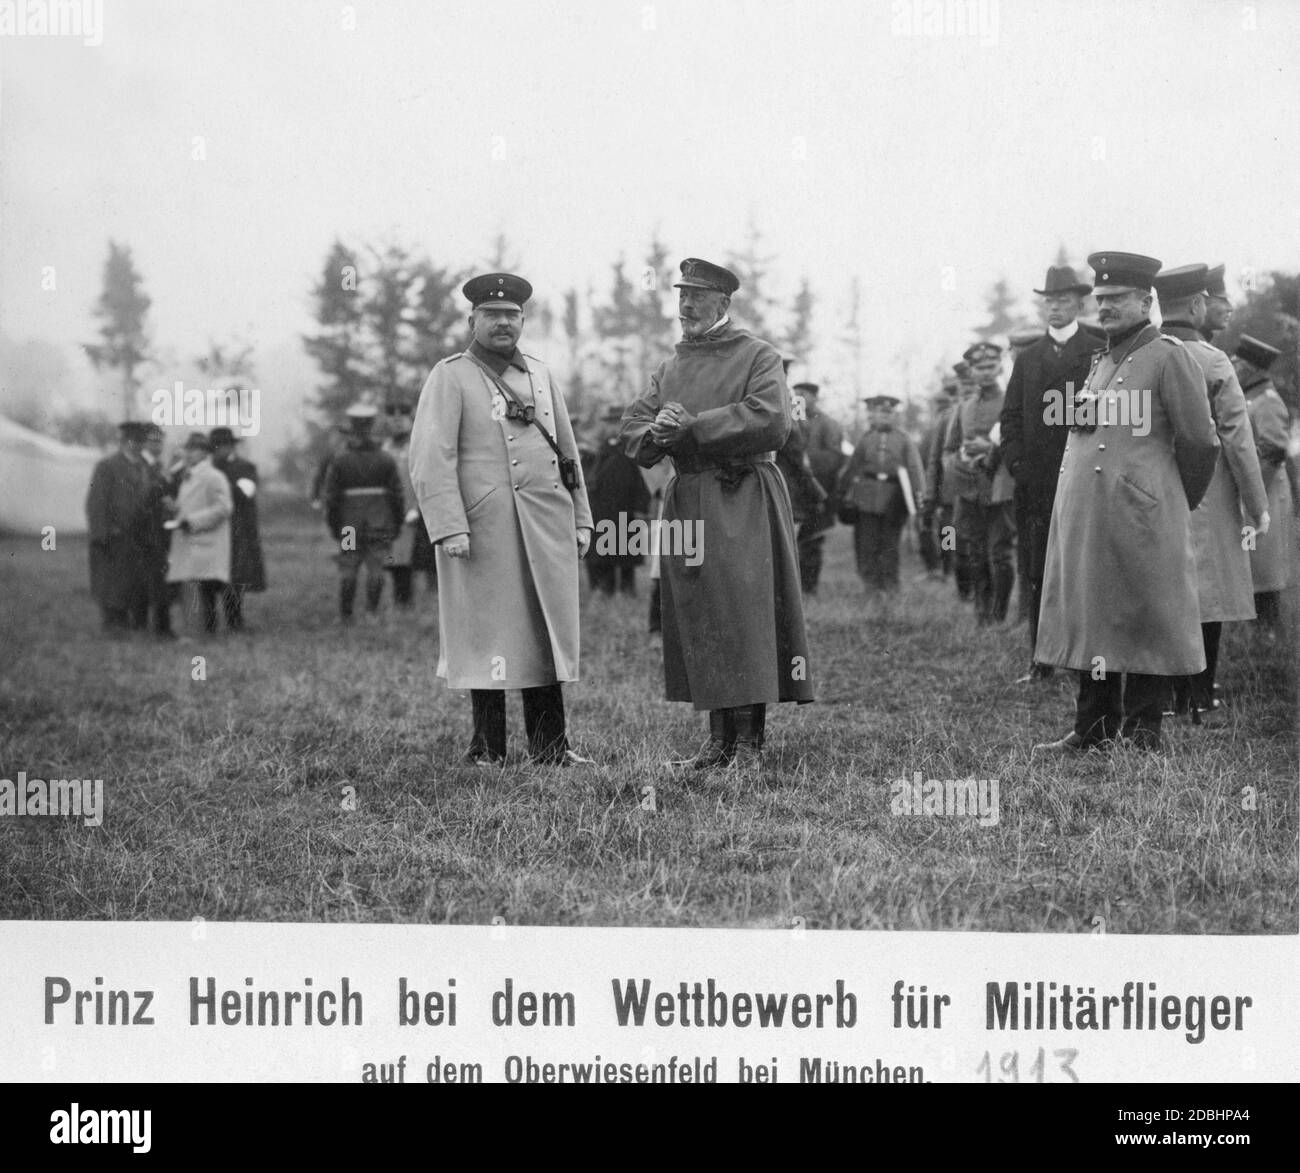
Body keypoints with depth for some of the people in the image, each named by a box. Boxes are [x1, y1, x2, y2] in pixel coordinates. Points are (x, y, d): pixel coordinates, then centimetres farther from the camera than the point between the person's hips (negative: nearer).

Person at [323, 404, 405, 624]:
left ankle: (345, 617, 8)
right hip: (380, 524, 0)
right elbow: (397, 495, 0)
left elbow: (331, 498, -3)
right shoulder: (385, 460, -2)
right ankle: (372, 612, -3)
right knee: (376, 569, 3)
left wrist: (334, 527, 7)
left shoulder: (339, 461, -3)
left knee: (348, 570, 7)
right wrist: (397, 525, 9)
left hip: (350, 525, 0)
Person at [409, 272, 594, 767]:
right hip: (483, 530, -5)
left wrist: (581, 518, 15)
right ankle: (487, 748, 8)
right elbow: (430, 458, -9)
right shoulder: (450, 377, -1)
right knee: (486, 635, 0)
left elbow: (567, 450, 21)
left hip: (548, 528, 5)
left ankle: (549, 745, 10)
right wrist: (449, 527, -17)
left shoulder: (540, 374, 17)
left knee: (547, 633, 5)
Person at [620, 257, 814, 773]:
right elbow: (633, 434, 14)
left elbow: (771, 420, -16)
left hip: (744, 502, -6)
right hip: (686, 500, 6)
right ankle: (719, 738, 13)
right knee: (697, 622, 5)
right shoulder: (670, 368, 18)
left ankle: (749, 744, -9)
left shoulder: (758, 357, -1)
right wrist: (657, 432, -11)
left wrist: (691, 428, -15)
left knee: (744, 615, -11)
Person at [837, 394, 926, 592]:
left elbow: (914, 466, -3)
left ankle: (890, 586, 11)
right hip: (868, 497, 1)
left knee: (890, 542, 3)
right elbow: (852, 466, 13)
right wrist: (842, 494, 12)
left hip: (893, 498, -1)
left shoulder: (903, 439, 6)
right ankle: (870, 581, 7)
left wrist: (918, 492, -16)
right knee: (867, 542, -1)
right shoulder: (866, 438, 11)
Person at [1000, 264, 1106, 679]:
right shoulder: (1028, 357, 17)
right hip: (1035, 484, 4)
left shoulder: (1101, 352, 3)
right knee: (1035, 572, 2)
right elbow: (1011, 415, 15)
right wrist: (1016, 462, 1)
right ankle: (1040, 659, 6)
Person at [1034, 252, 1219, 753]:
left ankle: (1143, 734, 5)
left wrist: (1178, 504, 6)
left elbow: (1200, 442, -5)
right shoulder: (1101, 361, 17)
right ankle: (1094, 729, 16)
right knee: (1091, 619, 9)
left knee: (1143, 624, -1)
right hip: (1083, 518, 7)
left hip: (1142, 522, -7)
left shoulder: (1168, 357, -6)